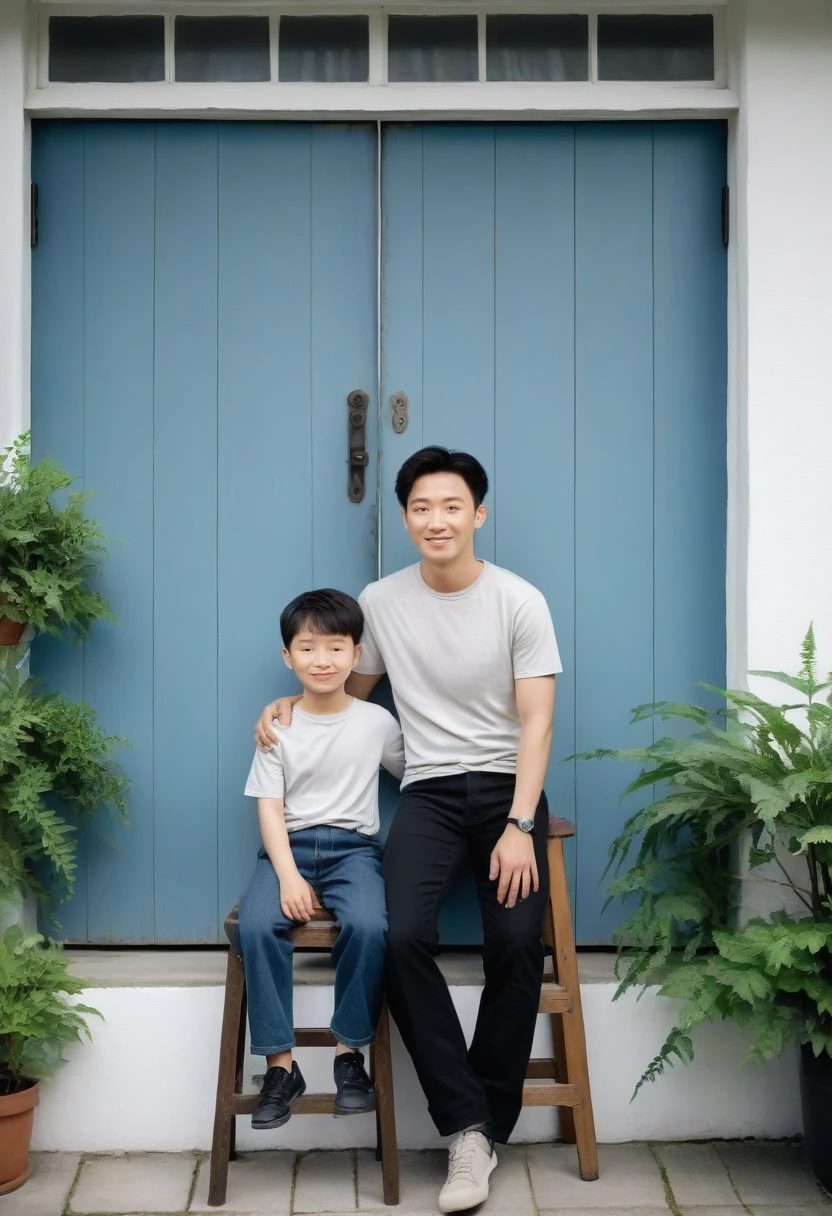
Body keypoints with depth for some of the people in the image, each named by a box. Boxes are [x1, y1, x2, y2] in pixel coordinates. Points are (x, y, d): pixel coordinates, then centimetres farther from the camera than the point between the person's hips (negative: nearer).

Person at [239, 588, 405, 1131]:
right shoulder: (278, 727, 5)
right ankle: (280, 1064, -18)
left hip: (353, 846, 0)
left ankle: (351, 1052, -13)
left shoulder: (376, 722, 5)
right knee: (257, 926, -30)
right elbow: (269, 808, 0)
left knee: (368, 925, -32)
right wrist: (288, 877, -13)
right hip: (289, 845, 1)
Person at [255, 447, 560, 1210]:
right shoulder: (382, 601, 6)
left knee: (517, 940, -23)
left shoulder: (519, 602, -2)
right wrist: (289, 703, 4)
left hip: (507, 783, -1)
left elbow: (536, 720, -5)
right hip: (430, 789, 1)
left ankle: (485, 1126, -5)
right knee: (402, 935, -25)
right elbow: (354, 685, 24)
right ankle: (471, 1128, -15)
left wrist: (520, 825, -16)